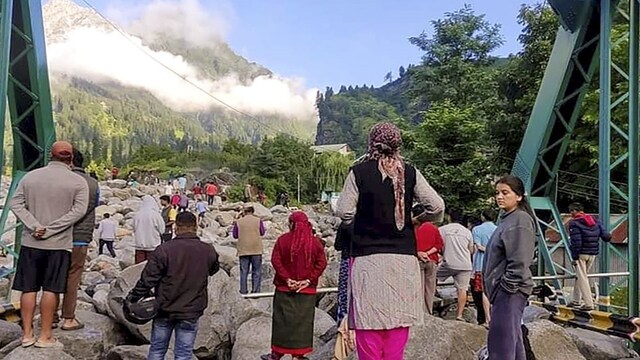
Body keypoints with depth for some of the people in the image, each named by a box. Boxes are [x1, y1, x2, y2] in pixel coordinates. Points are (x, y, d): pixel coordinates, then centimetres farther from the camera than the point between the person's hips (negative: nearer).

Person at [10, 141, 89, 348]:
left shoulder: (30, 176, 6)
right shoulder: (78, 182, -5)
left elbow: (15, 204, 0)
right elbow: (79, 211, -14)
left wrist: (35, 226, -8)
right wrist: (51, 229, -13)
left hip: (30, 242, 3)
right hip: (59, 244, -3)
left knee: (28, 289, 11)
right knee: (50, 290, 3)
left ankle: (27, 334, 17)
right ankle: (45, 336, 9)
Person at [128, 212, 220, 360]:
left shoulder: (164, 249, -12)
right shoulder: (208, 251, -5)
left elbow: (148, 279, -10)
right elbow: (214, 269, 15)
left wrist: (133, 297, 4)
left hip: (164, 311, 0)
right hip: (190, 313, 1)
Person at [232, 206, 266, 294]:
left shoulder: (238, 222, 0)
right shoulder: (258, 220, -2)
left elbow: (235, 235, 7)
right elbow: (262, 233, 9)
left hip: (243, 250, 1)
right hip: (256, 250, -1)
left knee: (244, 271, 8)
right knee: (257, 271, 7)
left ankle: (243, 291, 8)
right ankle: (256, 290, 5)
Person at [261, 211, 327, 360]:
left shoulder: (283, 240, -5)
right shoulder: (314, 242, 0)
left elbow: (275, 260, -11)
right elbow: (322, 263, -6)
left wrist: (287, 279, -11)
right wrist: (309, 280, -8)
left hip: (285, 288, -1)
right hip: (307, 290, 1)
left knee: (283, 320, 9)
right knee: (302, 321, 9)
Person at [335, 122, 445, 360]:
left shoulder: (359, 172, -4)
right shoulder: (410, 173, 2)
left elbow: (343, 212, -6)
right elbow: (437, 206, 0)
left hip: (368, 258, -2)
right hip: (403, 257, 2)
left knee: (369, 320, 5)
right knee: (398, 314, 12)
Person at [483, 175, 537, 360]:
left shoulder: (521, 220, -12)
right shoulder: (506, 219, 17)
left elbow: (520, 260, -20)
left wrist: (507, 286, -18)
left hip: (509, 290, -10)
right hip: (501, 289, 10)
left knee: (501, 341, -9)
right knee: (511, 339, 15)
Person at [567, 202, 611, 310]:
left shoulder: (574, 223, -13)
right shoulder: (595, 221, 7)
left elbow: (576, 242, -18)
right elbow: (607, 236, 2)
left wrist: (574, 257, -12)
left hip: (581, 254, -7)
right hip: (593, 254, 7)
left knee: (582, 278, -1)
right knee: (580, 276, 19)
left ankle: (589, 304, -3)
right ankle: (576, 300, 26)